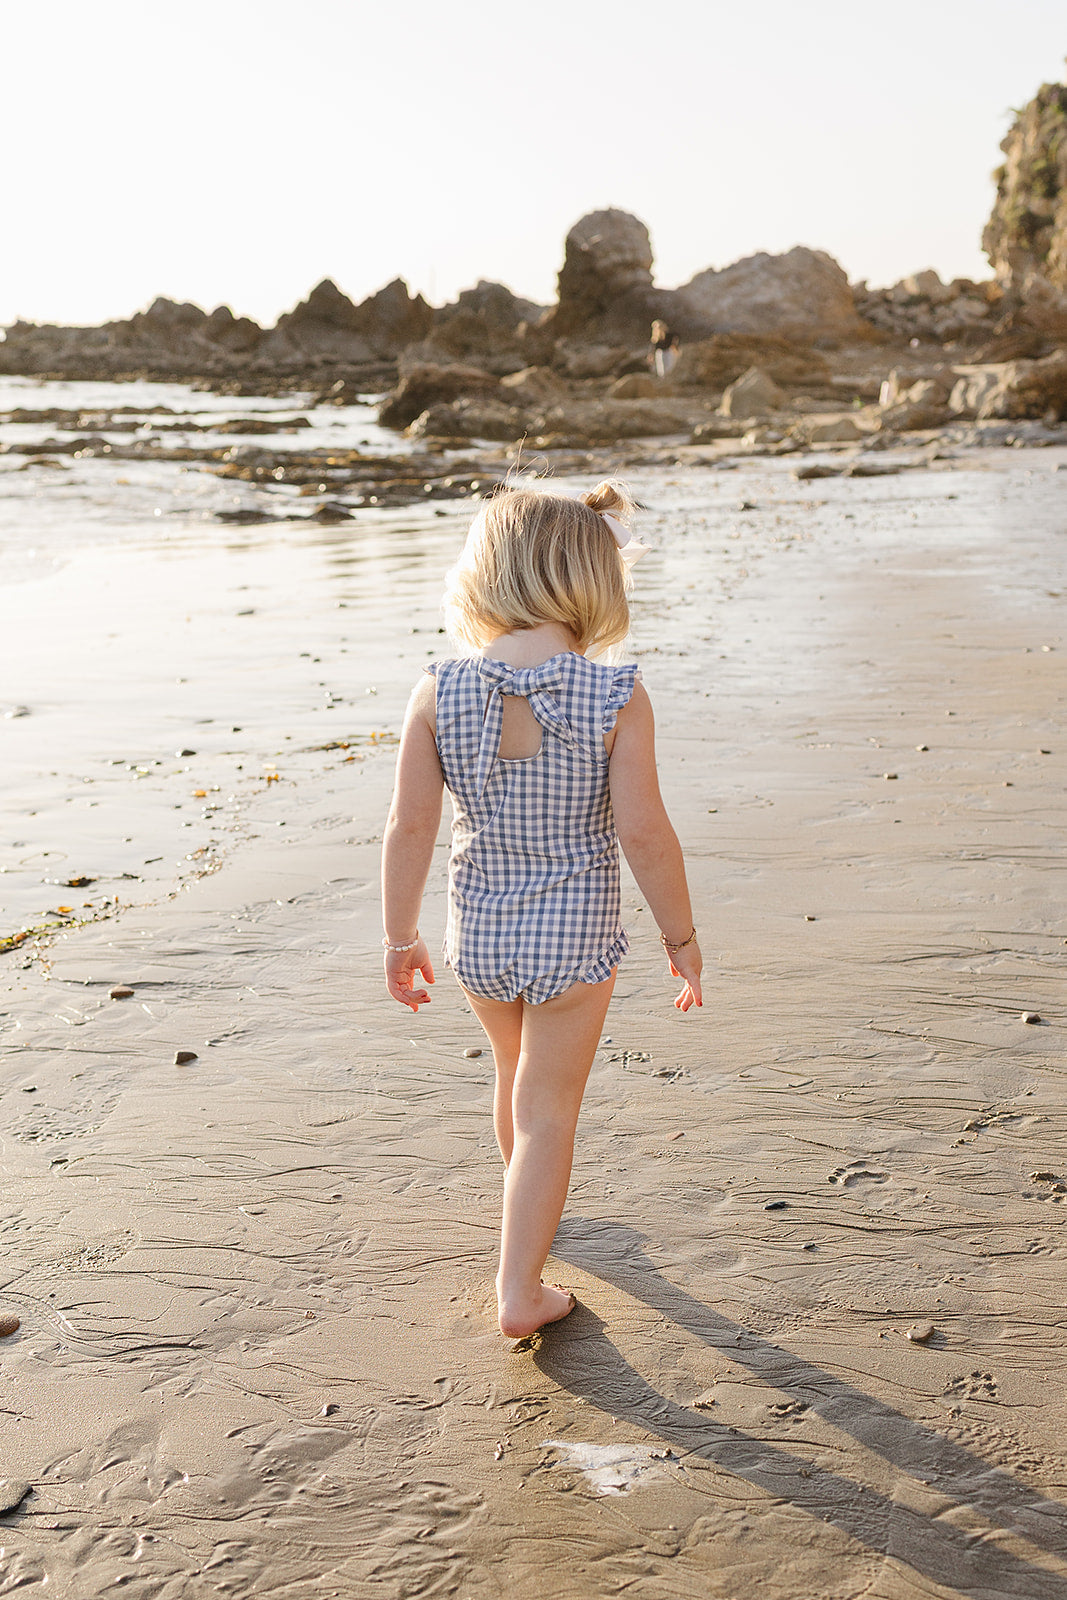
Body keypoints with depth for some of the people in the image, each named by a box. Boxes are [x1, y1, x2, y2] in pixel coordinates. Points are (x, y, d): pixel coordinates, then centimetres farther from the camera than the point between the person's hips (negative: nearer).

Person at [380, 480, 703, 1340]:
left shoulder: (439, 693, -12)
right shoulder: (618, 697, -18)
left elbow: (410, 827, -9)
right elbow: (644, 832, -18)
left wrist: (401, 936, 4)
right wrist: (681, 934, -4)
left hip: (479, 929, 3)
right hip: (576, 932, -3)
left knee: (518, 1071, 30)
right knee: (549, 1109, 13)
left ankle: (532, 1205, 56)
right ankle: (520, 1290, 18)